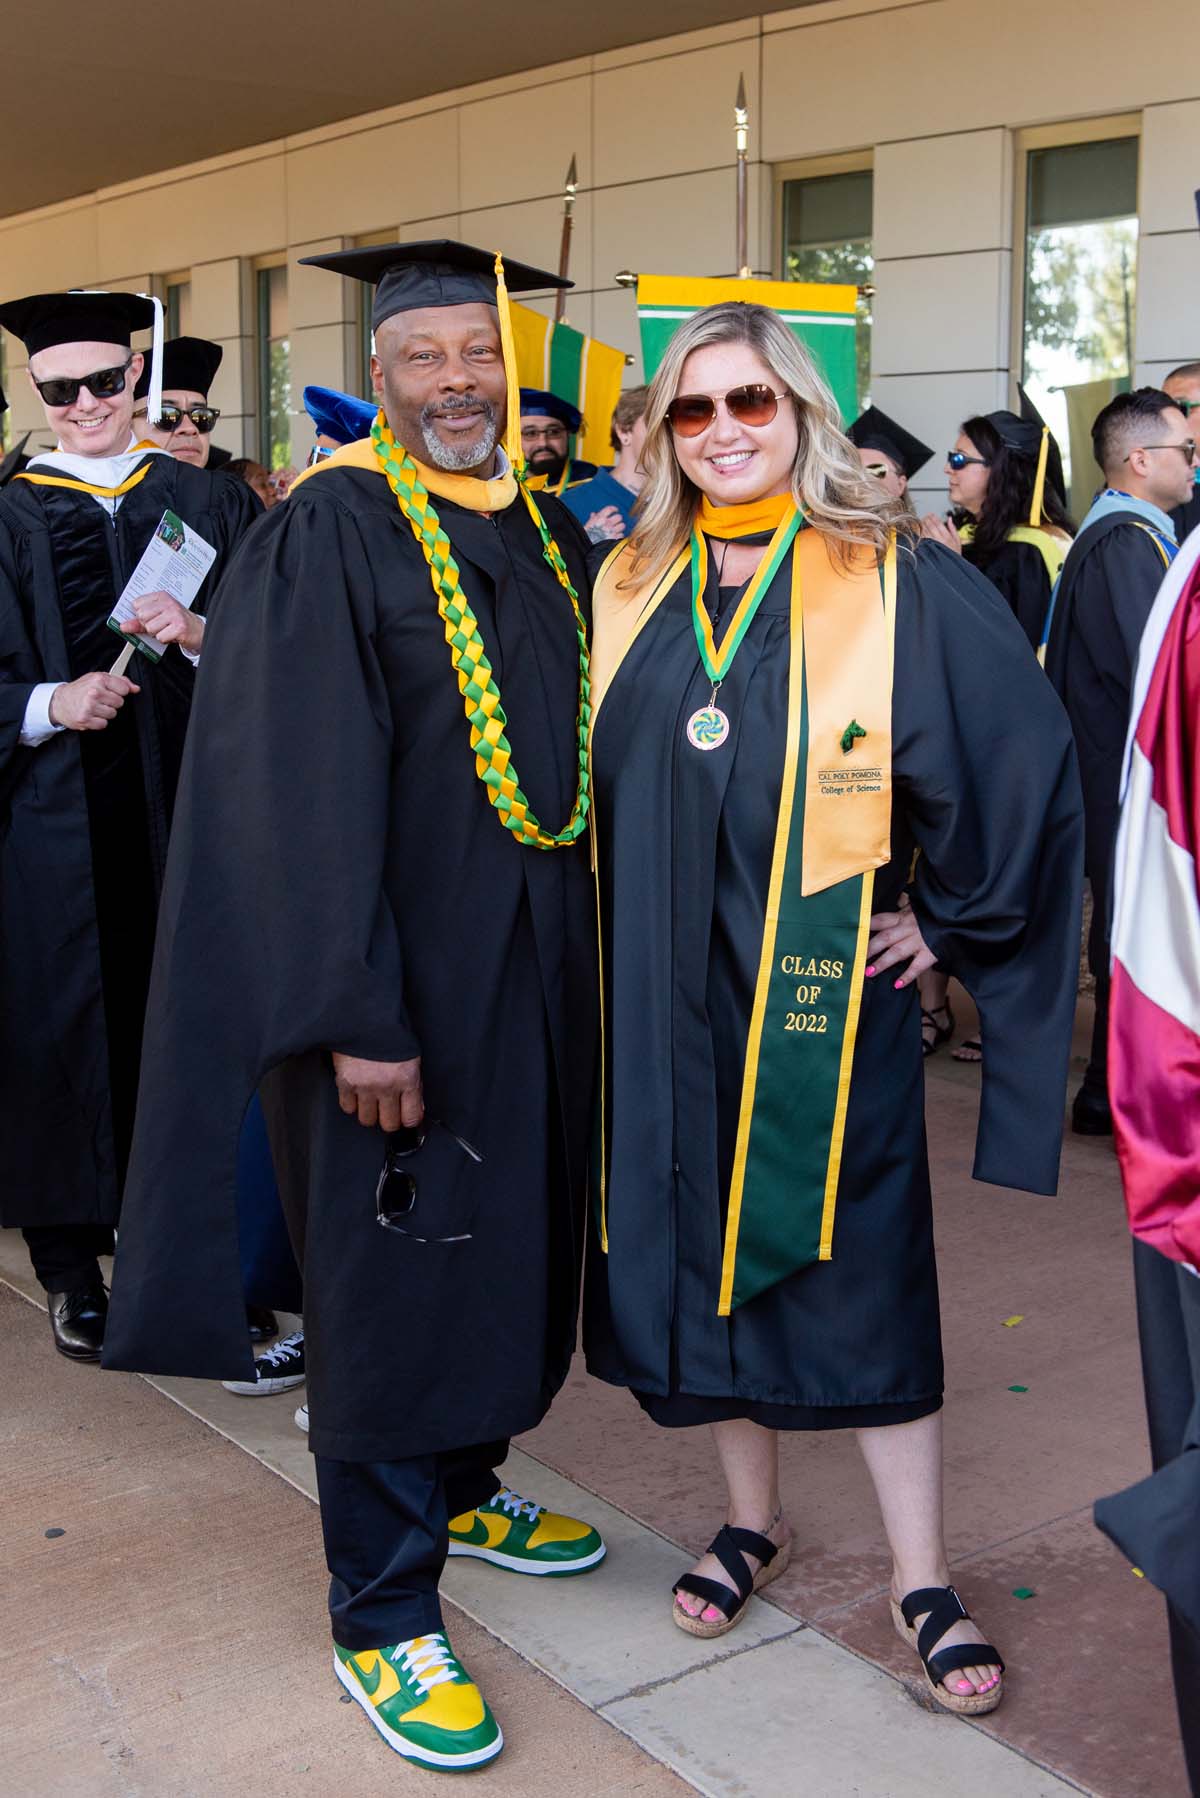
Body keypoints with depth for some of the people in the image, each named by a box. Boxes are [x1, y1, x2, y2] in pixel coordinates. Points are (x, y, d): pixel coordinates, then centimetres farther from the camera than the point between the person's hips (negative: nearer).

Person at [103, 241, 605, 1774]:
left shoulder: (545, 530, 9)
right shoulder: (327, 536, -12)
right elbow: (305, 789, -19)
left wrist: (584, 961, 12)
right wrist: (360, 1018, -23)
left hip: (537, 969, 7)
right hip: (399, 987, -7)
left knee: (506, 1247, 19)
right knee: (391, 1275, 2)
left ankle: (463, 1488, 41)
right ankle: (381, 1616, 17)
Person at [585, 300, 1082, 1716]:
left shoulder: (895, 582, -5)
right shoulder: (626, 592, 8)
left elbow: (1029, 759, -5)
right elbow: (585, 777, 17)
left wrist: (953, 917, -4)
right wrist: (616, 940, 9)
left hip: (820, 995, -4)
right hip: (665, 1002, 4)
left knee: (857, 1267, 2)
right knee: (697, 1251, 11)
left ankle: (920, 1575, 16)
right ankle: (752, 1516, 31)